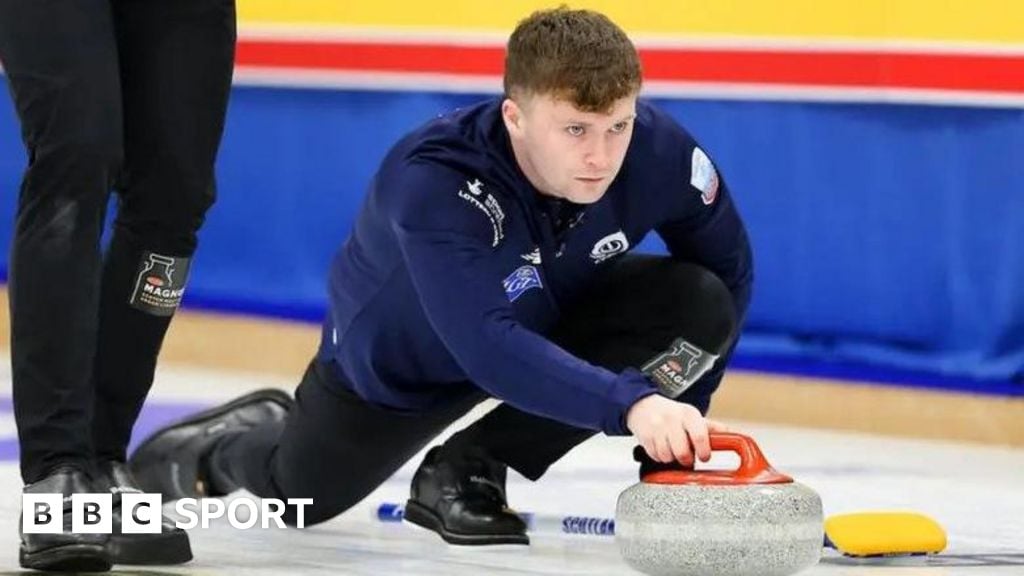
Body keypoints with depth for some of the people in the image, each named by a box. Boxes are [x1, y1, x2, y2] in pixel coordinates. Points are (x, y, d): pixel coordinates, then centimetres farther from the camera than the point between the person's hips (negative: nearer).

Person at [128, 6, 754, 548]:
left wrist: (676, 422, -17)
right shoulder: (433, 181, -44)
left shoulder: (660, 150, -33)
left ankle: (470, 471, -10)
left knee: (701, 308, -26)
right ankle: (212, 448, 57)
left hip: (553, 323, 3)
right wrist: (630, 403, -67)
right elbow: (488, 347, -54)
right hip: (403, 352, -3)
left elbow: (728, 271, -15)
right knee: (300, 496, 16)